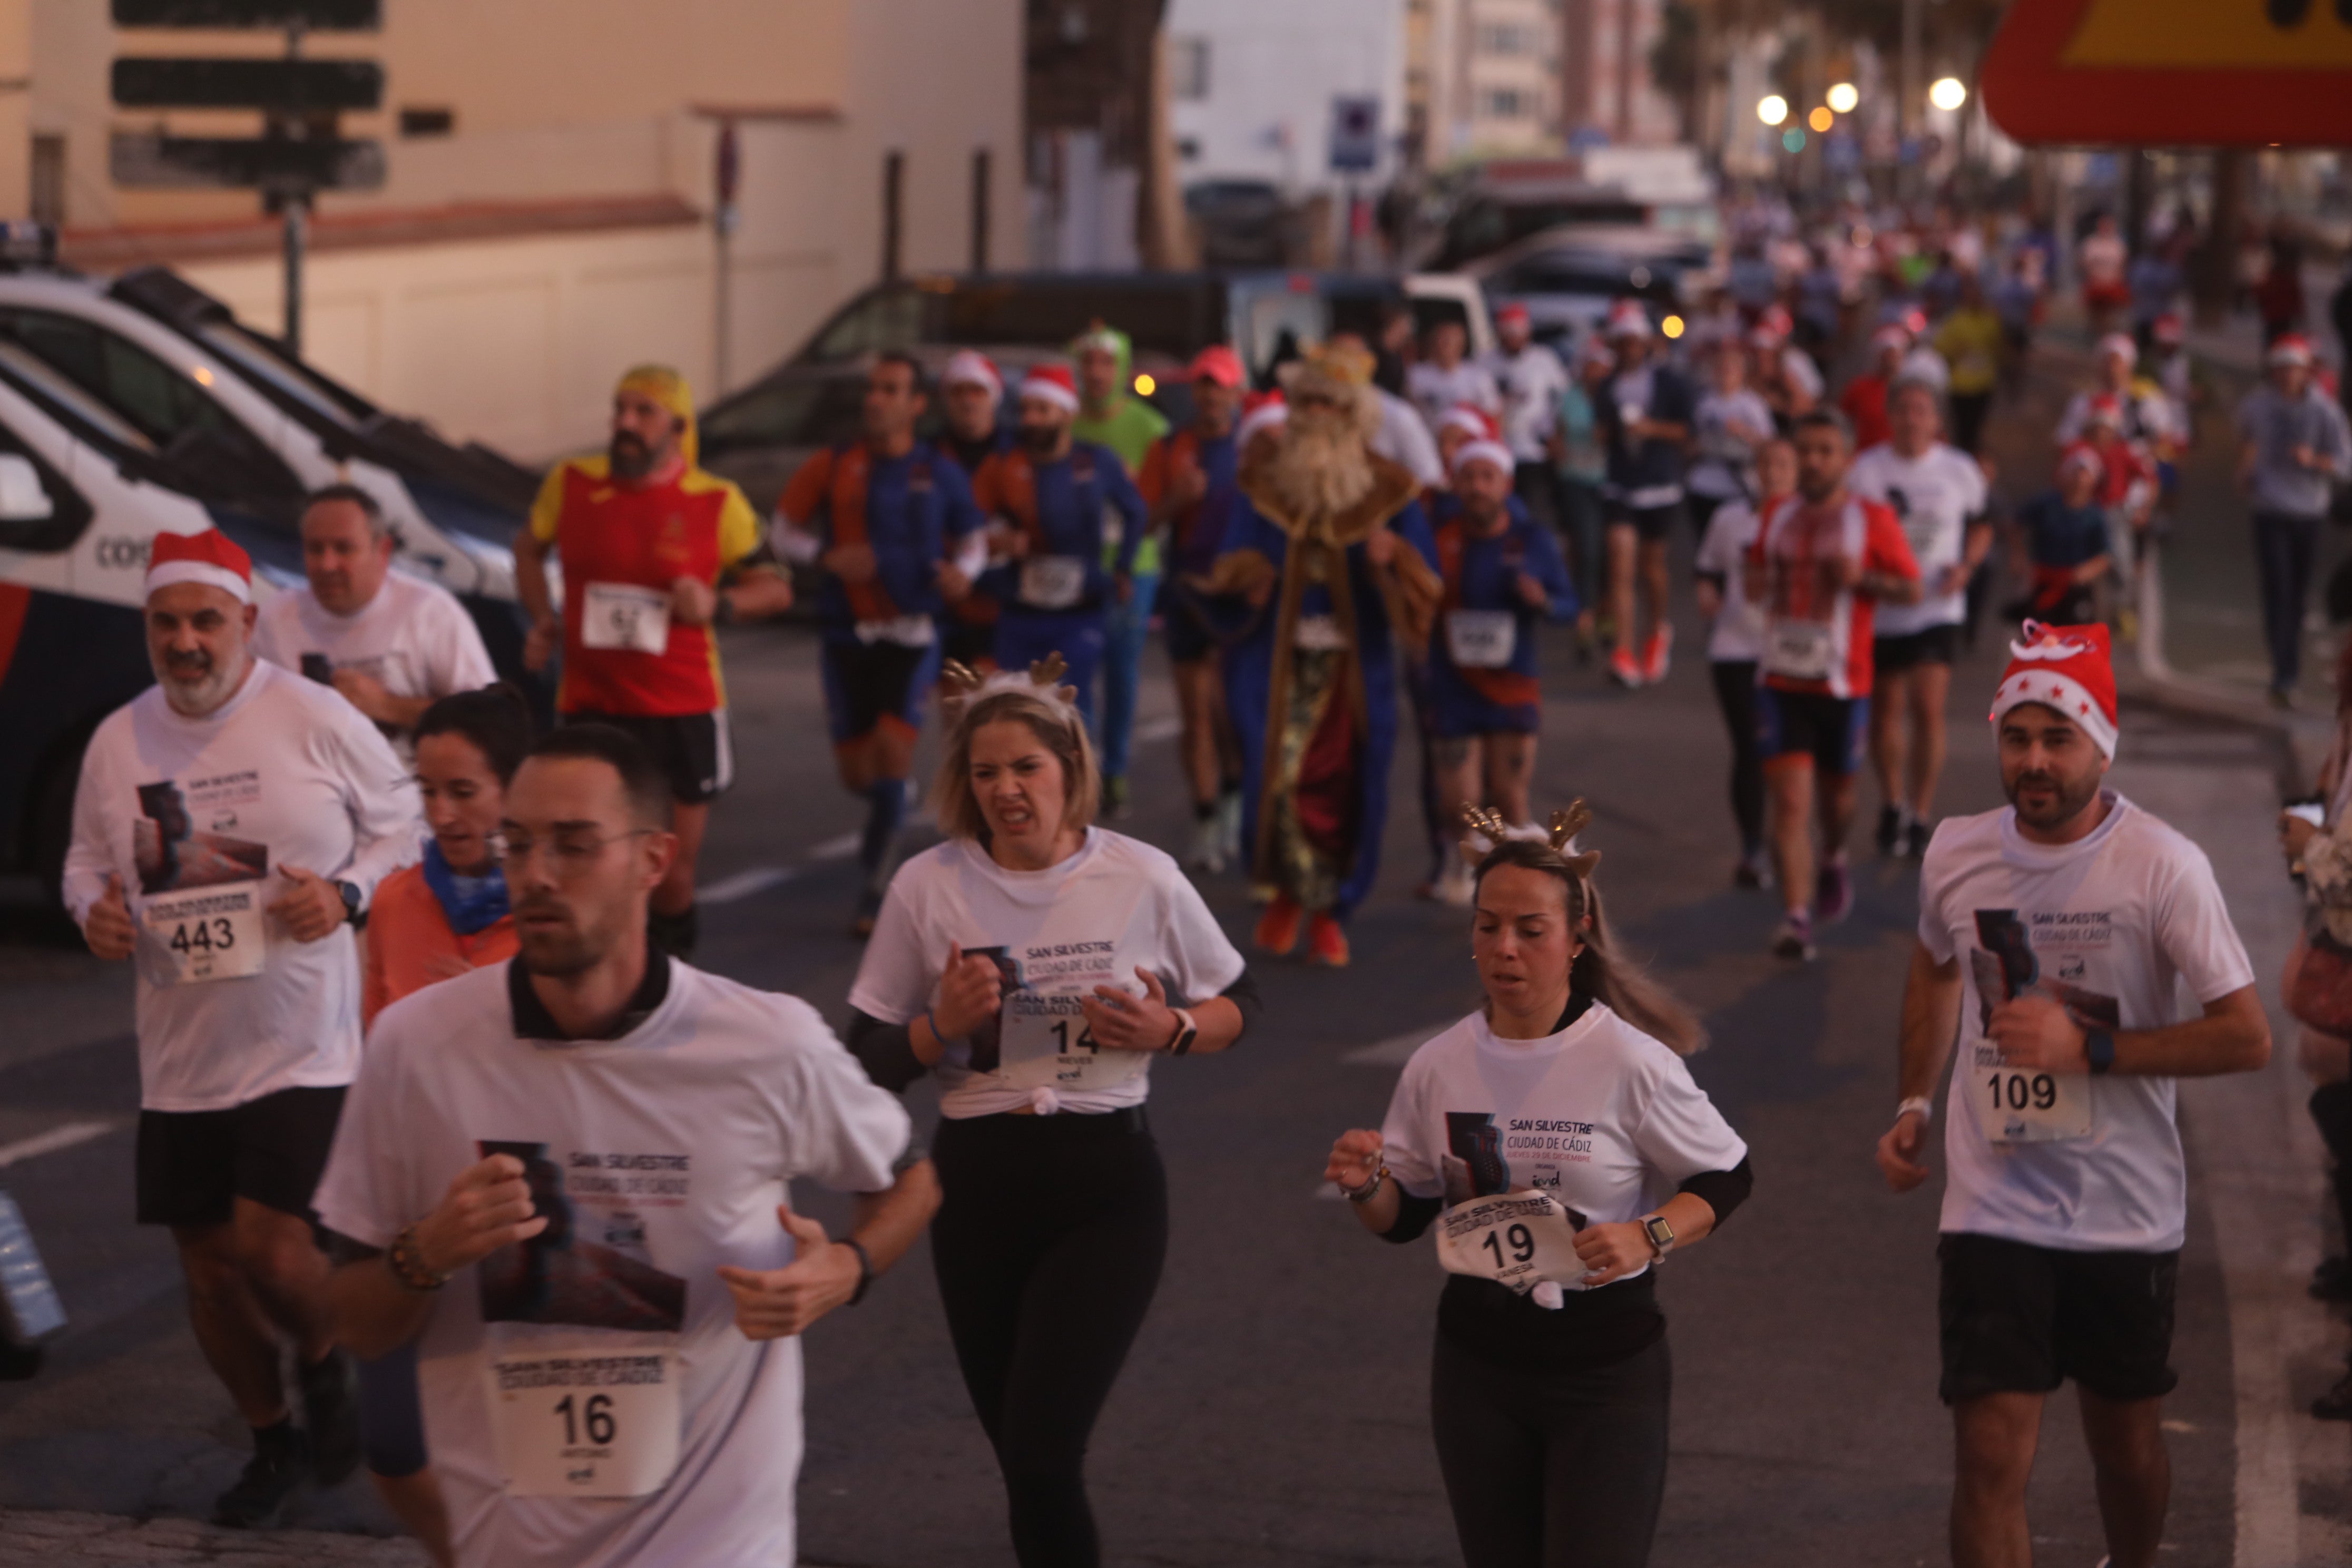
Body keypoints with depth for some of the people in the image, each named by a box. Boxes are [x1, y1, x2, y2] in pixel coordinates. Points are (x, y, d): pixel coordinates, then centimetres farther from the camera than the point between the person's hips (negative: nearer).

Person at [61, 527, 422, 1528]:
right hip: (180, 1058, 5)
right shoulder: (118, 742, 3)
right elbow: (88, 860, 16)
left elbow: (405, 823, 0)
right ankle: (273, 1444, 33)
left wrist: (347, 893, -17)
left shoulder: (318, 720, -9)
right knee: (207, 1258, 10)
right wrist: (92, 908, -6)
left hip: (305, 1046, -5)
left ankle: (324, 1365, 20)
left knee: (271, 1241, -16)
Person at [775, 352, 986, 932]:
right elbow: (784, 531, 6)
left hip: (912, 635, -1)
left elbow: (973, 540, 14)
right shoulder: (833, 467, -1)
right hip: (847, 636, 1)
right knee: (855, 771, 4)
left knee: (893, 747, -17)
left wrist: (963, 570, -8)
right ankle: (887, 820, 41)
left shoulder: (940, 475, 1)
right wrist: (828, 556, -12)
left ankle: (874, 885, -8)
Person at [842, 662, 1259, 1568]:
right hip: (978, 1187, 2)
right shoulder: (927, 887, -2)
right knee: (1024, 1458, 12)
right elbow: (868, 1063, 2)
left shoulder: (1142, 879, -4)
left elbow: (1239, 1006, 10)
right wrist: (945, 1025, -16)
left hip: (1108, 1189, -2)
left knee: (1040, 1457, -14)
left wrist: (1169, 1032, -11)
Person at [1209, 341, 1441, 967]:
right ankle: (1290, 889, 9)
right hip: (1277, 657, 0)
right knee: (1277, 773, -16)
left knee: (1343, 788, 0)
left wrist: (1394, 557, -20)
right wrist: (1246, 574, -14)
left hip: (1355, 664, 0)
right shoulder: (1264, 481, 5)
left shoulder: (1388, 491, 2)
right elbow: (1231, 566, 10)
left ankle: (1329, 914, 19)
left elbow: (1428, 584, 2)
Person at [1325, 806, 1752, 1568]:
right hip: (1478, 1363, 4)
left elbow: (1727, 1177, -2)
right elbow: (1403, 1217, 10)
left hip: (1606, 1368, -4)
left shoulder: (1630, 1062, -12)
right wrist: (1366, 1185, -12)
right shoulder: (1438, 1067, -1)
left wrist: (1649, 1237, -19)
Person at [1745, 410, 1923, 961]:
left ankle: (1834, 859, 49)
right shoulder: (1778, 517, 9)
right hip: (1781, 682, 2)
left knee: (1836, 792, 16)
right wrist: (1760, 582, 0)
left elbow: (1911, 589, -2)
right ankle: (1796, 918, -12)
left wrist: (1861, 578, -19)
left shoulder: (1872, 519, -3)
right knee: (1789, 801, -9)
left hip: (1843, 684, -2)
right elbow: (1755, 581, 24)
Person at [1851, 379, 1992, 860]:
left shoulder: (1960, 471, 1)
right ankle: (1892, 807, 31)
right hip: (1881, 608, 1)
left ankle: (1920, 817, 2)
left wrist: (1965, 567, -5)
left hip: (1938, 608, 0)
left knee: (1929, 709, -11)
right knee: (1886, 710, 10)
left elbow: (1982, 527, 13)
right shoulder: (1865, 471, -3)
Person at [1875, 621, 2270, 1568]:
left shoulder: (2163, 867, -13)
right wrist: (1913, 1105, 14)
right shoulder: (1955, 855, -1)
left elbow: (2246, 1037, -14)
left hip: (2128, 1214, -1)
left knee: (2127, 1444, 16)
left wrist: (2089, 1047, -21)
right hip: (1994, 1213, 1)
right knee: (1990, 1458, -8)